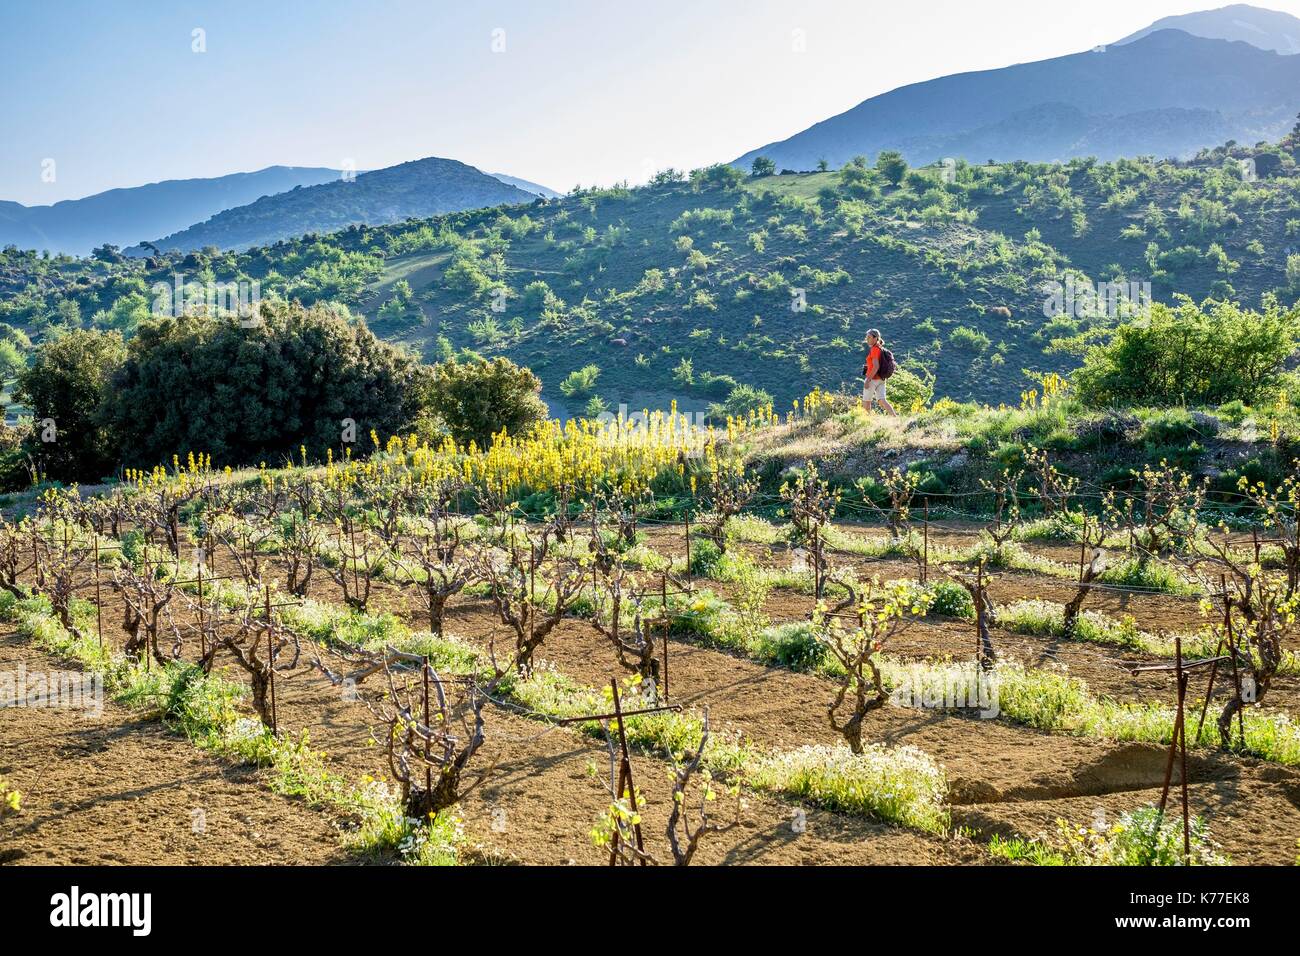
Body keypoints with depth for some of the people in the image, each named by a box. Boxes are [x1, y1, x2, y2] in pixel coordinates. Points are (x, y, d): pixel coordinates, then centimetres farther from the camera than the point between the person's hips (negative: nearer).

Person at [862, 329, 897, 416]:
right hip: (881, 379, 9)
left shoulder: (874, 350, -16)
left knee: (866, 402, 5)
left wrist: (868, 380, -22)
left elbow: (876, 367, -23)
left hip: (873, 378, -9)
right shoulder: (881, 348, 12)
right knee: (882, 401, 3)